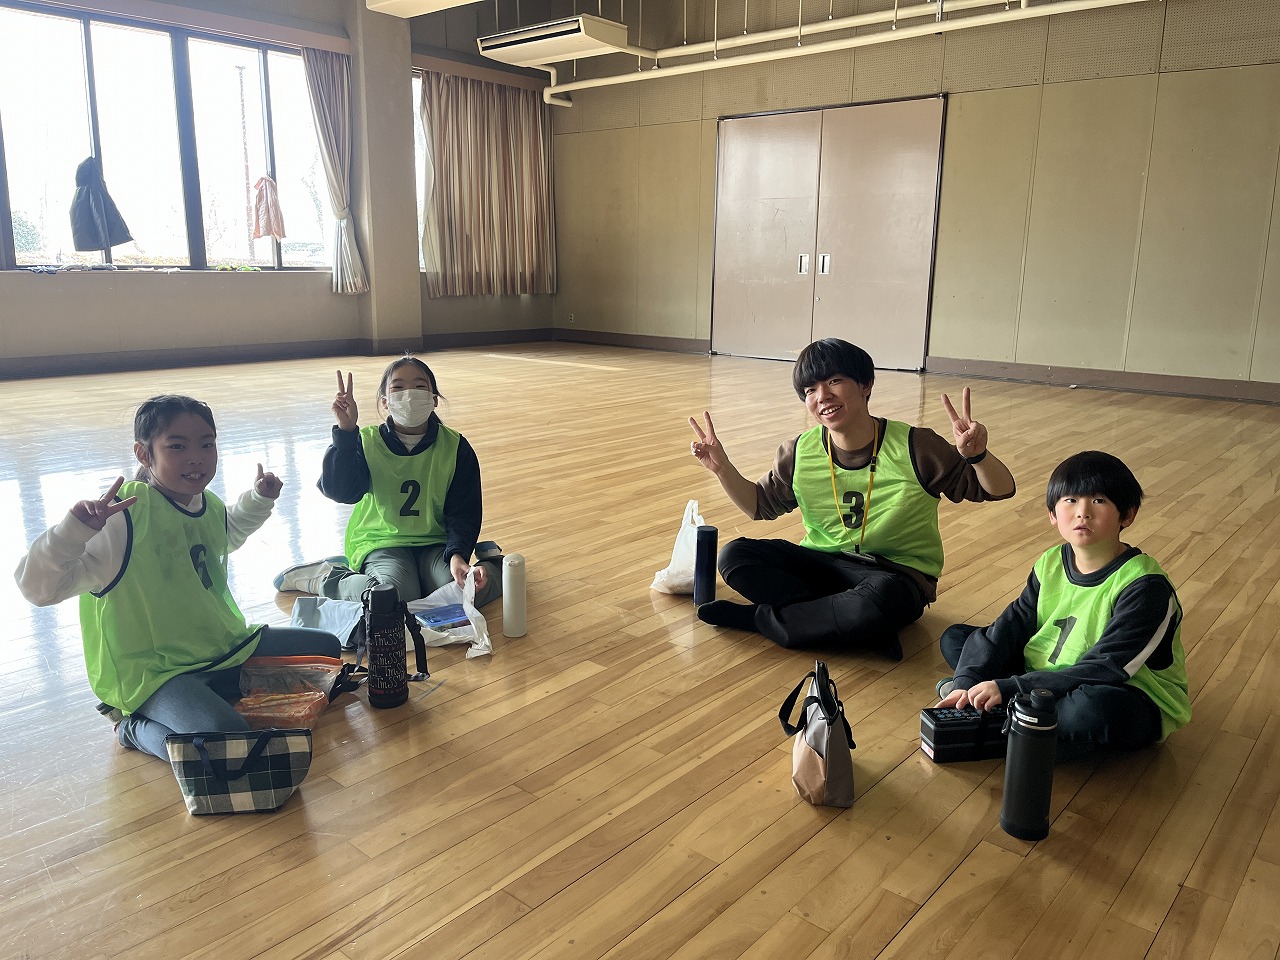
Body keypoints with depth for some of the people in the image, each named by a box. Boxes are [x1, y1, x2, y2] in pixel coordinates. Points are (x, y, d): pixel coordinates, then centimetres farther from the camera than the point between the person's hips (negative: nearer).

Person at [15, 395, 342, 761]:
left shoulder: (209, 506, 3)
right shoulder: (125, 515, -22)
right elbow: (37, 586, -27)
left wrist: (259, 499, 17)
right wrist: (75, 528, -42)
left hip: (226, 647, 8)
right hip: (153, 672, -8)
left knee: (325, 648, 14)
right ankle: (136, 728, -2)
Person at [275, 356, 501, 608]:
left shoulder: (455, 447, -3)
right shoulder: (368, 441, -4)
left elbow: (463, 512, -6)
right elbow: (340, 491, -20)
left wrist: (457, 555, -24)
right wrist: (345, 432, -29)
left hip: (434, 543, 1)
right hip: (380, 542, -1)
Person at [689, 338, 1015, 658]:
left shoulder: (914, 447, -14)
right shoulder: (799, 454, -3)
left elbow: (1000, 490, -9)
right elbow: (760, 505, 12)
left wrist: (977, 455, -32)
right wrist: (722, 468, -6)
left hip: (896, 573, -4)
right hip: (822, 562, 5)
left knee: (880, 597, -41)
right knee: (734, 556, -18)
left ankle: (755, 616, -19)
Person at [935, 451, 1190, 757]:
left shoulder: (1145, 586, -22)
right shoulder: (1051, 563, -1)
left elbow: (1104, 670, -27)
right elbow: (1006, 629, -2)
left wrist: (1009, 688, -33)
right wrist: (966, 682, -19)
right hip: (1048, 679, 7)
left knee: (1094, 704, -43)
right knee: (955, 637, 4)